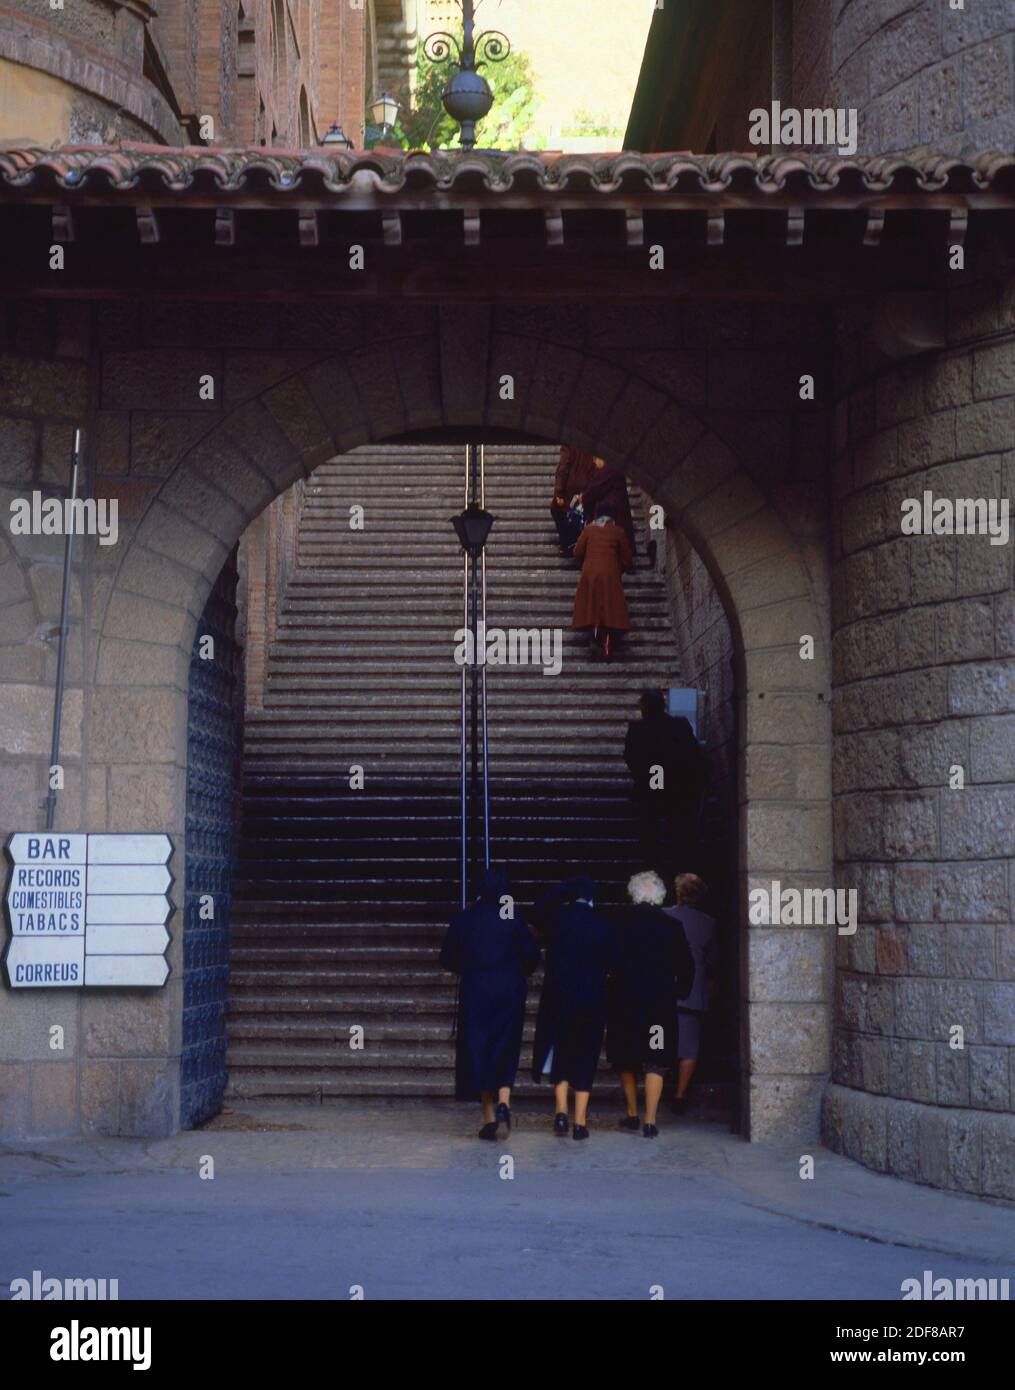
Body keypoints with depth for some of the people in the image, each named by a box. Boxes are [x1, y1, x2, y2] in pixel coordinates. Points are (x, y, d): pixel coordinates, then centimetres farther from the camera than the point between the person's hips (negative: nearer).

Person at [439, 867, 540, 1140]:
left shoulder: (463, 919, -1)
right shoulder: (513, 917, -5)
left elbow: (447, 958, 4)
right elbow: (532, 956, -4)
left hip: (474, 993, 1)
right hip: (510, 992, 0)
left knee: (477, 1049, 7)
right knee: (506, 1048, 10)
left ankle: (489, 1117, 4)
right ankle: (504, 1101, -13)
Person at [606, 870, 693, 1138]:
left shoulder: (619, 923, -6)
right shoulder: (672, 927, -4)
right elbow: (686, 966, 0)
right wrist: (678, 992, 14)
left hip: (624, 1001, 0)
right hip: (661, 1002, 0)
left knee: (626, 1061, 17)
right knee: (655, 1064, 3)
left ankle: (632, 1115, 24)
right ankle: (650, 1122, -2)